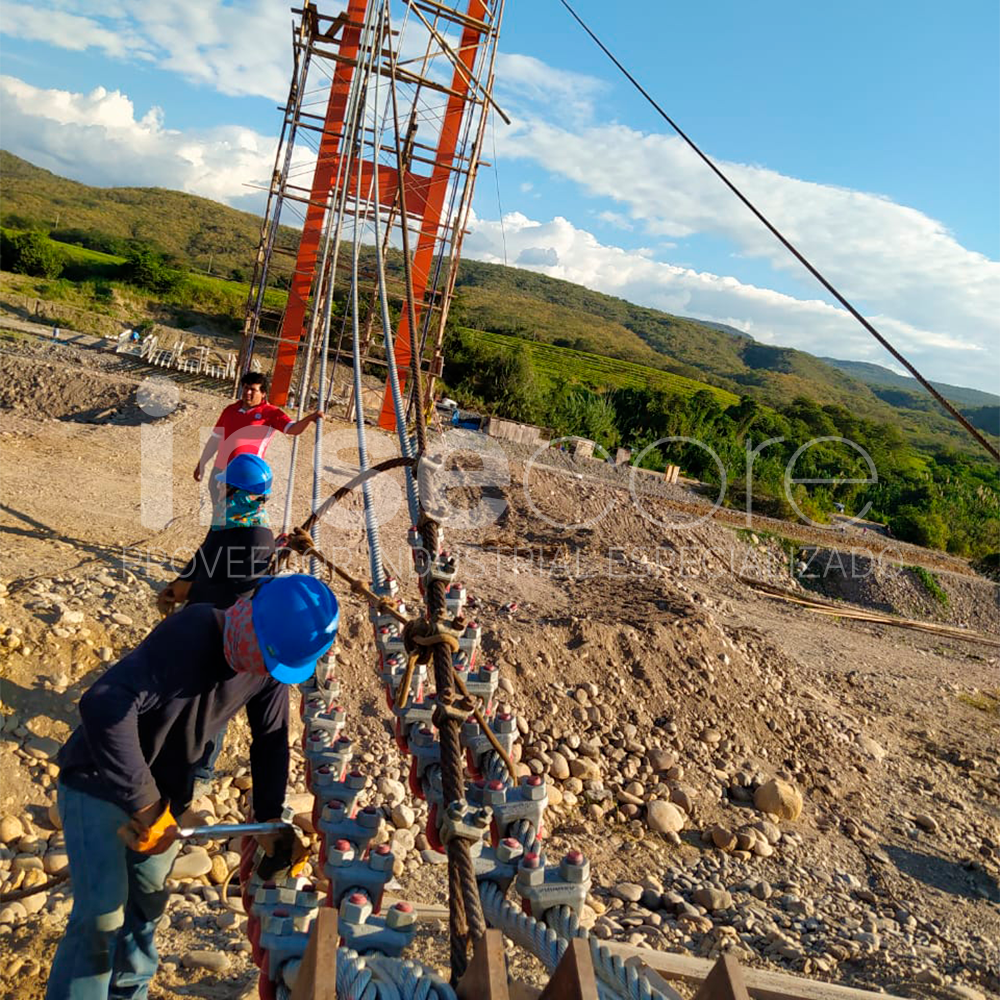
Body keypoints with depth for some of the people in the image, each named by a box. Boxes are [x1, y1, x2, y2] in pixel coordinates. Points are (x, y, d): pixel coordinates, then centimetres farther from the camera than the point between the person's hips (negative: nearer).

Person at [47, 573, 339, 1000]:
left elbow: (271, 739, -1)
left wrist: (269, 819, -4)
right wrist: (144, 803, -36)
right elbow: (105, 706, -43)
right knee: (102, 915, -9)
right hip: (99, 783, -6)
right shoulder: (191, 635, -35)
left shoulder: (272, 661, -12)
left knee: (148, 901, 15)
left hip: (163, 791, 6)